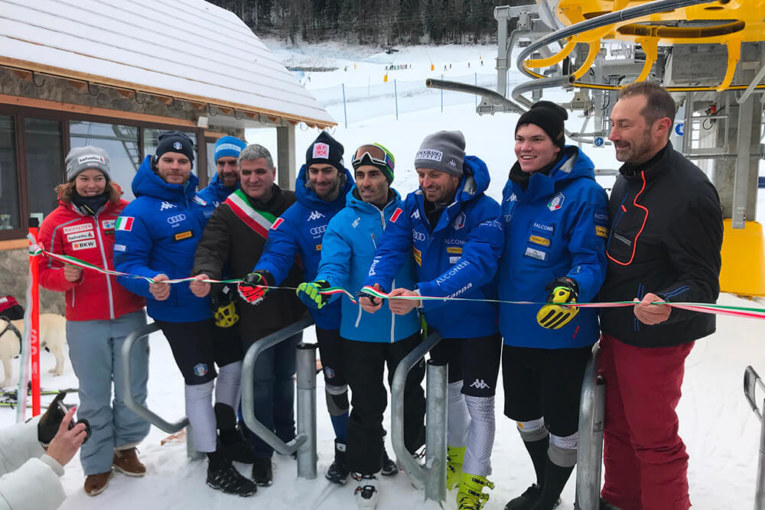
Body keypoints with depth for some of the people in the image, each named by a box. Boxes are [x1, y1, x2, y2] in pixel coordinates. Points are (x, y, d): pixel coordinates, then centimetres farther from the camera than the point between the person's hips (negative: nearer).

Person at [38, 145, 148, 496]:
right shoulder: (56, 222, 1)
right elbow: (44, 271, 1)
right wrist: (65, 276, -19)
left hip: (130, 318, 1)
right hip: (85, 325, -1)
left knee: (133, 389, 12)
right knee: (94, 396, 9)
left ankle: (125, 447, 34)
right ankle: (97, 464, 25)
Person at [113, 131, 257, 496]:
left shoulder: (201, 201, 5)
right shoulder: (140, 210, -12)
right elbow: (127, 262, -17)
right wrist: (151, 283, -36)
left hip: (215, 305, 7)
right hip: (178, 312, -6)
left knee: (234, 364, 18)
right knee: (199, 383, 1)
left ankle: (226, 433, 41)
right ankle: (216, 465, 17)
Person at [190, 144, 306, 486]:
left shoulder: (293, 204, 3)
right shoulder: (227, 213, -4)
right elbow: (211, 248, -16)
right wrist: (205, 273, -37)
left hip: (291, 311, 3)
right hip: (253, 314, -3)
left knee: (285, 378, 18)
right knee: (261, 381, 3)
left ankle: (286, 437, 39)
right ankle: (262, 453, 21)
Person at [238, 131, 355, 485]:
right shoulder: (296, 215, -4)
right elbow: (278, 252, -16)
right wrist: (262, 276, -38)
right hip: (330, 315, 0)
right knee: (335, 385, 14)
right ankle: (343, 447, 37)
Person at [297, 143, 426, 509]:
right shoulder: (343, 222, -5)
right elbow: (334, 265, -19)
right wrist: (321, 286, -40)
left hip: (406, 327, 2)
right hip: (360, 331, -2)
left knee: (410, 396, 19)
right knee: (367, 404, 8)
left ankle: (410, 454, 44)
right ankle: (365, 471, 28)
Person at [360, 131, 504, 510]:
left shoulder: (484, 211, -24)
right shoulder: (413, 205, -6)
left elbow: (476, 265, -37)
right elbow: (391, 248, -16)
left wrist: (420, 295, -49)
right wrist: (375, 283, -38)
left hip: (478, 323, -5)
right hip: (438, 322, 6)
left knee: (478, 404, 4)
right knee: (448, 391, 23)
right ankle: (456, 454, 48)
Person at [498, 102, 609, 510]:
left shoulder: (583, 192, -17)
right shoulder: (514, 188, 5)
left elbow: (593, 260, -19)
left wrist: (572, 289, -38)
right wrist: (499, 304, 20)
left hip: (561, 333, -7)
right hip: (515, 329, 7)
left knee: (561, 422, 11)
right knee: (524, 414, 22)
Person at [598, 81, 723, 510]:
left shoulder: (690, 192, -22)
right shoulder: (628, 178, 6)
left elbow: (703, 282, -22)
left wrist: (664, 305, -40)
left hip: (654, 340, -9)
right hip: (617, 330, 9)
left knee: (653, 439, 5)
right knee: (618, 425, 22)